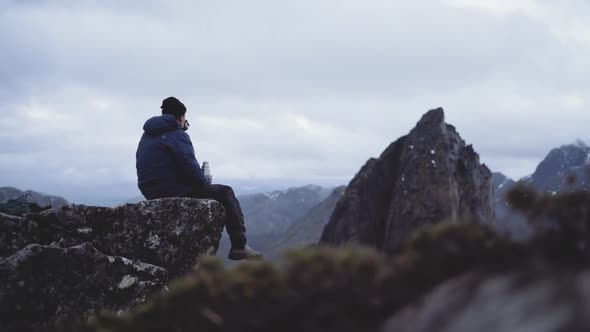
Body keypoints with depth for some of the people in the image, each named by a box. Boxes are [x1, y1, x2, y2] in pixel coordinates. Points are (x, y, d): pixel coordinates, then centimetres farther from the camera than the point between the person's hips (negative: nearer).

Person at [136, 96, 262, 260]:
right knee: (225, 193, 5)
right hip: (176, 193, -9)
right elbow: (191, 168, -19)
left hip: (152, 194, 9)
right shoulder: (177, 135, -12)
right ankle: (239, 246, 2)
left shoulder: (147, 136, 17)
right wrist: (206, 181, 2)